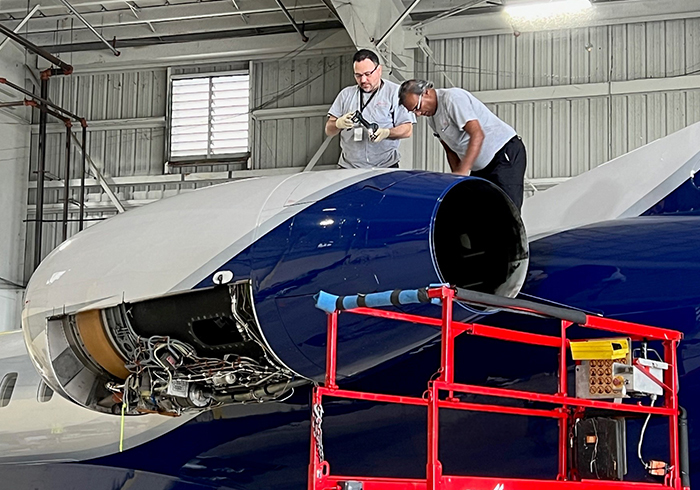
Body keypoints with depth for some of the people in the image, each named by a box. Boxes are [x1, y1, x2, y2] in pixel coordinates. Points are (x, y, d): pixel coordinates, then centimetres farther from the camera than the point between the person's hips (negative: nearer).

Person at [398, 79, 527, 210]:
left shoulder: (453, 98, -19)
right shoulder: (431, 118, 9)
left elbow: (477, 135, -28)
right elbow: (451, 150, 15)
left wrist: (462, 171, -34)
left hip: (506, 152, -9)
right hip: (480, 167, 9)